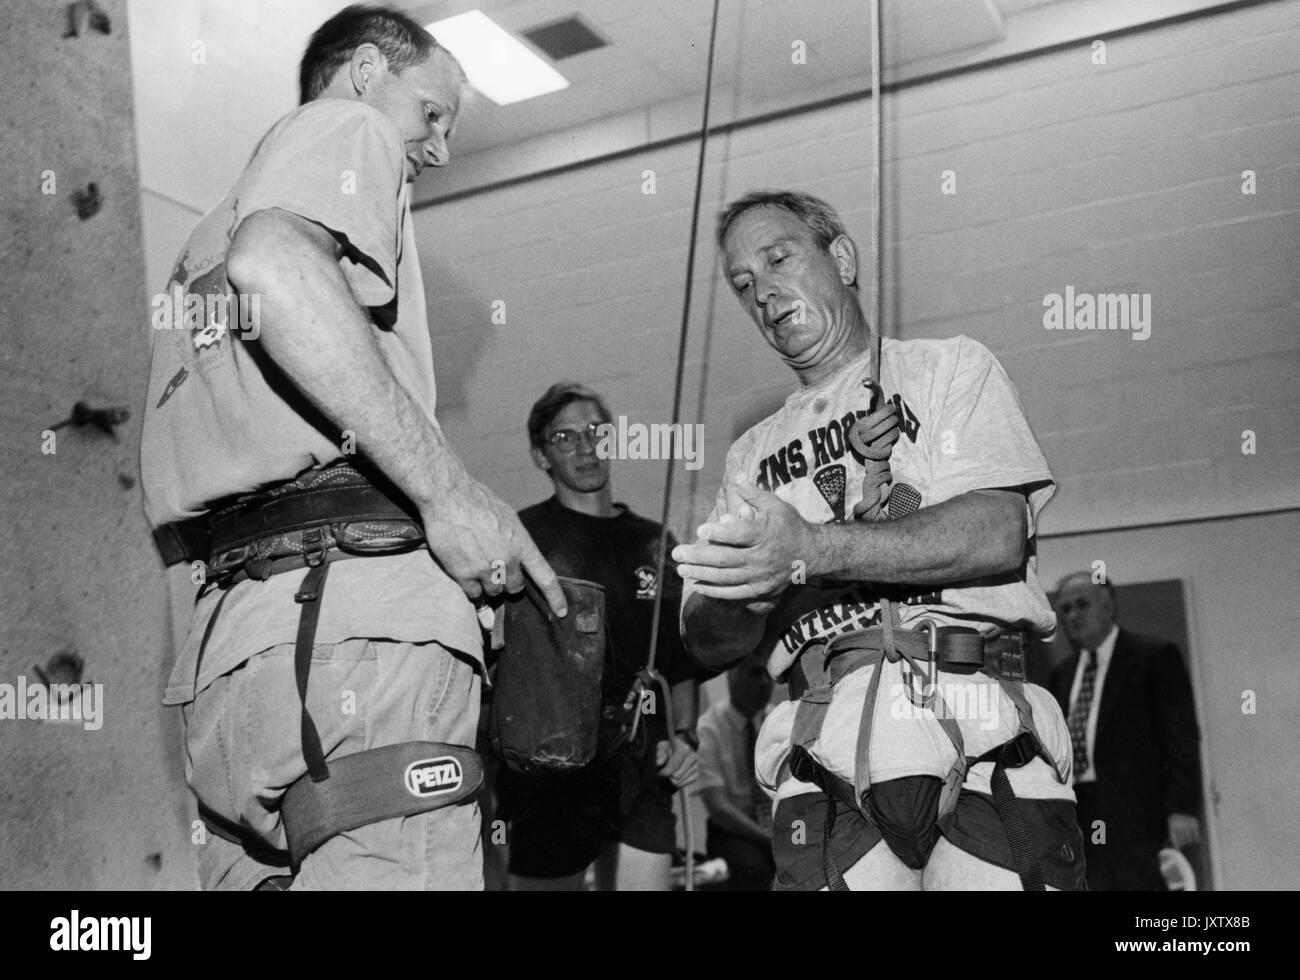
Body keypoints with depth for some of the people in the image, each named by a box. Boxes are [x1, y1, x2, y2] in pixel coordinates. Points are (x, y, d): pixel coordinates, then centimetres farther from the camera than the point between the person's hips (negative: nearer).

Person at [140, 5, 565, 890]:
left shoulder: (212, 230, 34)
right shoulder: (343, 128, 7)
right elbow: (275, 267, -17)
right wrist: (449, 490, -18)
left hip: (229, 635, 9)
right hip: (351, 610, -9)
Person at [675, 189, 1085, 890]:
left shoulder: (950, 367, 13)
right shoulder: (753, 453, 22)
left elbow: (998, 535, -6)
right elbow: (708, 642, 13)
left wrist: (810, 551, -16)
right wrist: (751, 587, -10)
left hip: (978, 731, -2)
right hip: (825, 757, 2)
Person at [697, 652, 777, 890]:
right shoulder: (709, 728, -9)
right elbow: (717, 806, -15)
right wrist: (769, 839, -24)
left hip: (781, 824, 4)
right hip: (732, 830, -4)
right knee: (752, 867, -36)